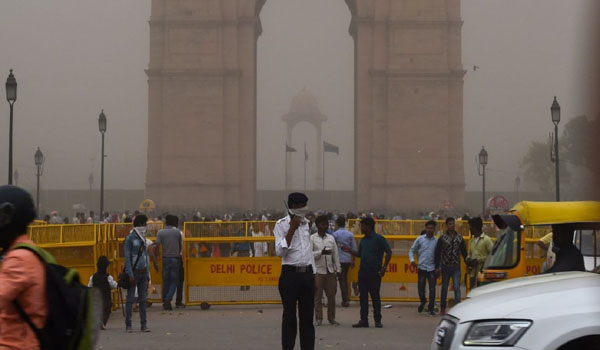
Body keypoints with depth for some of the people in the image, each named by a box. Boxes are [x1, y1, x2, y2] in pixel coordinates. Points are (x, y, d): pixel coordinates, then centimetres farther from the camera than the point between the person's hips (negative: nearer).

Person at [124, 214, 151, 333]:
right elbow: (127, 258, -10)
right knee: (130, 299, -3)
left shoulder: (143, 239, 14)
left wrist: (148, 274, 14)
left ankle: (143, 324, 7)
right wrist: (130, 275, -16)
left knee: (143, 299, 5)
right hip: (134, 272, -6)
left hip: (143, 273, 6)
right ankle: (128, 325, 1)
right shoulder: (130, 239, -6)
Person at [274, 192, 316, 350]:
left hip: (307, 273, 5)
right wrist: (292, 229, -16)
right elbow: (280, 251, -14)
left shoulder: (306, 223, 14)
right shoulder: (282, 224, -5)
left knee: (307, 317, 6)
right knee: (290, 316, -1)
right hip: (290, 274, -5)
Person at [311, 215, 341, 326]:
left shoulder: (331, 238, 13)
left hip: (330, 270, 4)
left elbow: (335, 254, 13)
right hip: (318, 271, -4)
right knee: (318, 296, -1)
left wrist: (338, 269, 8)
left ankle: (331, 318, 13)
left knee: (332, 295, 4)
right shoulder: (312, 238, 1)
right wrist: (321, 252, -18)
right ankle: (319, 318, 6)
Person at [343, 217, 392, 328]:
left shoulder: (379, 239, -7)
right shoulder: (363, 240, 14)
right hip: (362, 272, 7)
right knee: (363, 296, 5)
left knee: (375, 296, 0)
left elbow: (389, 252, -8)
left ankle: (377, 320, 8)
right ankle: (364, 320, 9)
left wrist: (384, 267, -10)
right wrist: (349, 251, 8)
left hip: (374, 273, -7)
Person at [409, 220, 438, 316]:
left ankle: (430, 309, 5)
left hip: (432, 268, 0)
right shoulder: (420, 239, 1)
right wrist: (412, 260, -8)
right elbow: (412, 250, 7)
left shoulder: (436, 241, 2)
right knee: (421, 287, 4)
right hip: (422, 267, 0)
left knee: (432, 289, -4)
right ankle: (423, 301, 34)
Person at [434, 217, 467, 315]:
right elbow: (437, 253, -1)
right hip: (445, 266, -1)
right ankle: (442, 308, 23)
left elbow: (464, 252, 11)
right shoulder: (442, 238, 0)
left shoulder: (459, 238, 6)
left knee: (457, 287, -10)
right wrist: (437, 267, -5)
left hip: (456, 267, 1)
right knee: (444, 288, 9)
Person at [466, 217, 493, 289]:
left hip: (482, 273, -7)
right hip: (473, 273, 7)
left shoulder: (487, 239, -5)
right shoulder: (472, 241, 18)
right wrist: (468, 259, 5)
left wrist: (479, 260, -14)